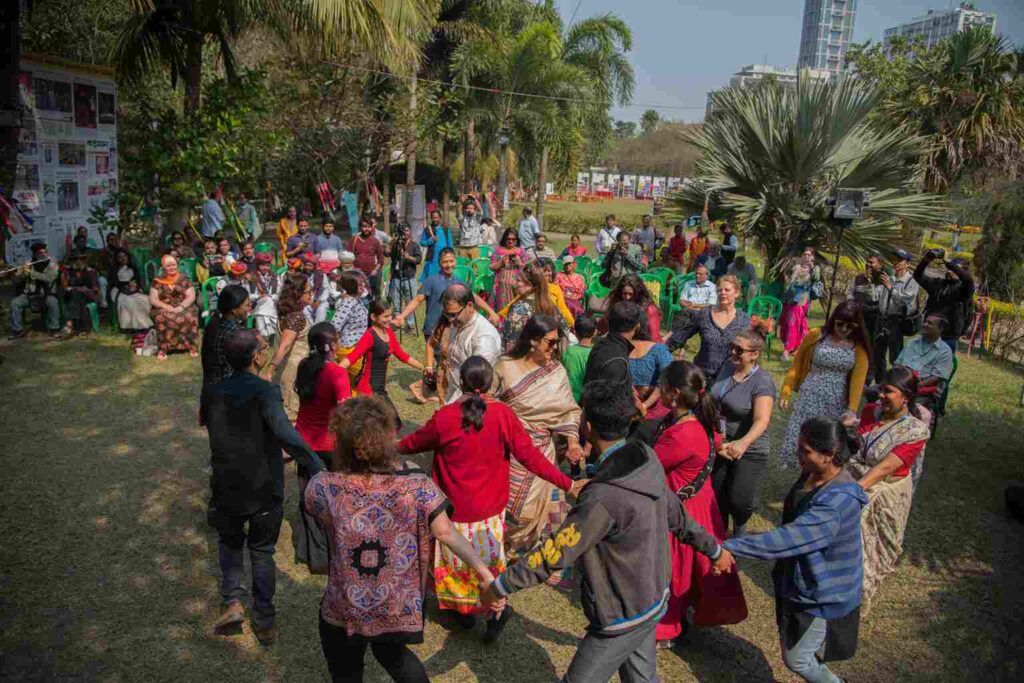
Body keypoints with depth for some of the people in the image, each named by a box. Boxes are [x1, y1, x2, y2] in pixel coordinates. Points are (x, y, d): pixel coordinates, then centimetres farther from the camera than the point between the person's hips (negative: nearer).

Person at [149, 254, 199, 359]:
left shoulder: (184, 279, 7)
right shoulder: (157, 281, 6)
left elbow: (191, 296, -1)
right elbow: (153, 300, 0)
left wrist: (180, 307, -17)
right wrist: (168, 307, -16)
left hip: (183, 308, 0)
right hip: (164, 309, 0)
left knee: (190, 316, -32)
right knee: (161, 318, -33)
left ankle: (192, 346, -20)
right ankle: (163, 348, -26)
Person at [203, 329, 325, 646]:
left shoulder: (215, 393, -3)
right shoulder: (265, 392, -22)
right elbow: (286, 434, -36)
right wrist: (320, 469, -39)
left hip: (226, 489, 3)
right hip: (265, 490, -3)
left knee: (230, 542, 28)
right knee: (262, 552, 16)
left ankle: (233, 602, 14)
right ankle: (264, 623, 25)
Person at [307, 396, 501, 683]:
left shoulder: (323, 488, -20)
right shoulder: (418, 487, -21)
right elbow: (445, 532, -24)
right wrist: (483, 571, -19)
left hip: (343, 615, -1)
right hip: (400, 613, 1)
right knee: (392, 653, 36)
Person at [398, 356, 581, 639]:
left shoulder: (444, 417, -19)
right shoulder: (503, 414, -16)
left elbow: (414, 443, 0)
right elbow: (530, 457, -15)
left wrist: (392, 447, 22)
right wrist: (567, 484, -7)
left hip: (456, 508, -2)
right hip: (492, 507, 2)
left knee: (458, 559, 20)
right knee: (488, 558, 23)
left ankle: (465, 610, 34)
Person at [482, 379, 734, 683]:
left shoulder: (604, 498, -34)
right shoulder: (647, 462, -9)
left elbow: (554, 554, -27)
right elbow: (677, 516, 5)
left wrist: (500, 586, -15)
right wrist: (715, 549, 22)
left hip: (624, 618, -7)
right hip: (653, 599, 8)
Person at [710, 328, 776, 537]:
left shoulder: (762, 382, -19)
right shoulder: (727, 367, -1)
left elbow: (762, 420, -32)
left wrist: (744, 443, -50)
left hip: (750, 451, -5)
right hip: (721, 446, 5)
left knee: (739, 501, -14)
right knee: (717, 497, 9)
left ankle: (739, 528, 21)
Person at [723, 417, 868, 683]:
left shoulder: (836, 504, -35)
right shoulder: (813, 475, -6)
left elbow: (785, 539, -39)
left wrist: (729, 547, -36)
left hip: (822, 595, -8)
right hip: (802, 582, 8)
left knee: (796, 659, 10)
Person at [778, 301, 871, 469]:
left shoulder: (859, 347, -2)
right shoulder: (816, 336, -3)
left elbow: (858, 379, -9)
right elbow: (797, 365, 3)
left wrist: (852, 410, -17)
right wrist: (786, 391, 0)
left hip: (837, 404, 1)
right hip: (810, 398, 0)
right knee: (799, 439, -3)